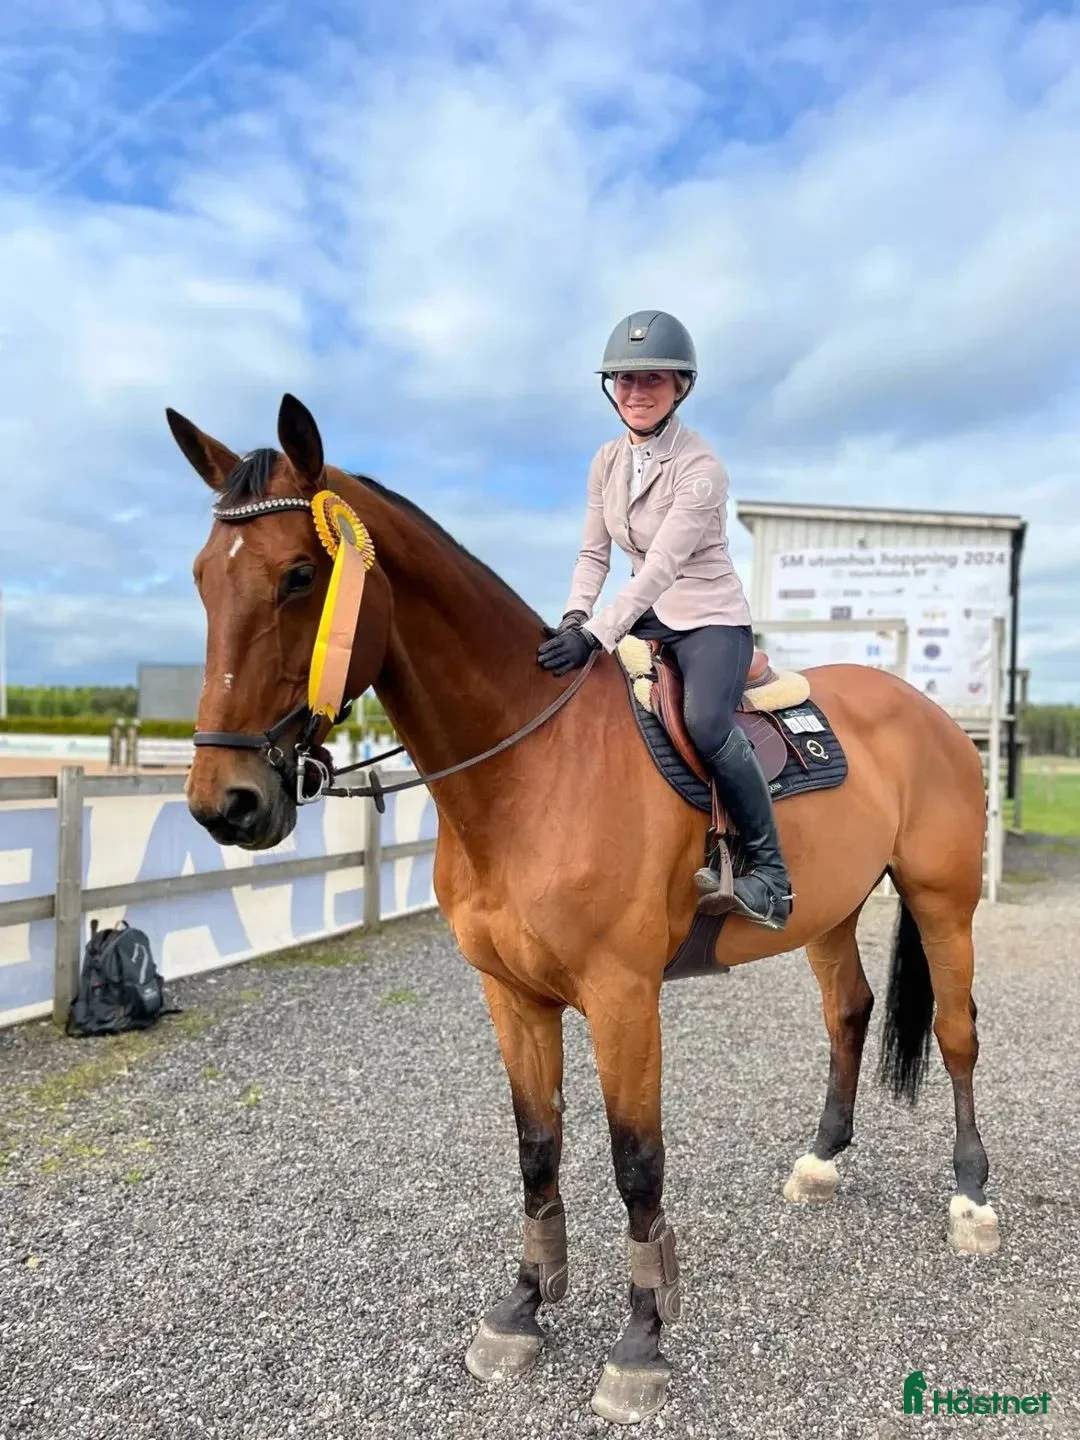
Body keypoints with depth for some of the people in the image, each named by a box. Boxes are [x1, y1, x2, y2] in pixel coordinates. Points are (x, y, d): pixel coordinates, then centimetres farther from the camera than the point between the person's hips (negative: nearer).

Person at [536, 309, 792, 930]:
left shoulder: (700, 468, -18)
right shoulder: (608, 461, 3)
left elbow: (660, 568, -27)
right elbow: (594, 553, 5)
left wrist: (596, 636, -36)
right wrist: (573, 620, -13)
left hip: (712, 620, -7)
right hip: (646, 617, 8)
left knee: (706, 722, -33)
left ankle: (770, 869, -14)